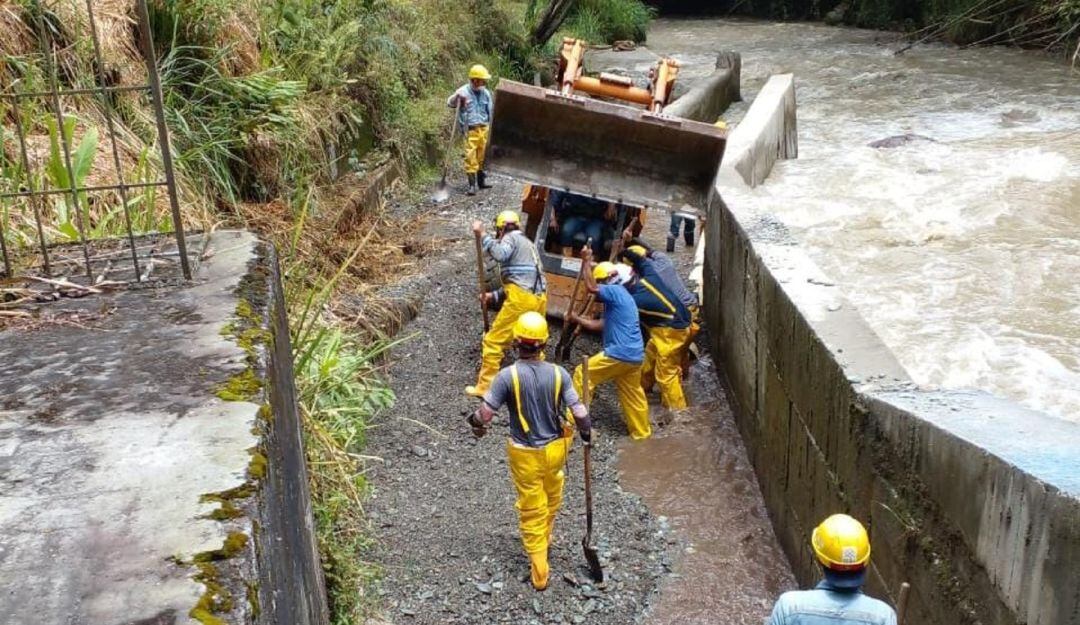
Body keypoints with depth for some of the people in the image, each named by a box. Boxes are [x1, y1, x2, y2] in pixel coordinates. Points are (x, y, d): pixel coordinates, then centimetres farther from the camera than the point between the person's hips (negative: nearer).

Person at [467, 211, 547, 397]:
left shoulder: (511, 238, 4)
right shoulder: (527, 243, 30)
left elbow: (500, 254, -21)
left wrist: (483, 235, -12)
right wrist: (494, 296, 24)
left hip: (521, 299, -8)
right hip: (540, 299, 8)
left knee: (493, 341, 1)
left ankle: (484, 386, 4)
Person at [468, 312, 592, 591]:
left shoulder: (508, 375, -21)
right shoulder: (559, 374, -15)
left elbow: (485, 413, -17)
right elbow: (579, 412, -11)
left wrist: (475, 423, 6)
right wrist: (586, 432, 9)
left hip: (525, 454, -2)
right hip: (554, 449, 2)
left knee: (532, 510, 13)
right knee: (551, 498, 29)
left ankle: (540, 572, 20)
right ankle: (544, 539, 54)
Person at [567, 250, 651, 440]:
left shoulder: (616, 291, -7)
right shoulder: (618, 297, 23)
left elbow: (591, 288, -22)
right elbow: (599, 325, 24)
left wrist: (586, 262, -13)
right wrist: (577, 319, 21)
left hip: (619, 354, -9)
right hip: (634, 356, 9)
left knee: (582, 375, 3)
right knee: (633, 395, 18)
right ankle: (642, 434, 25)